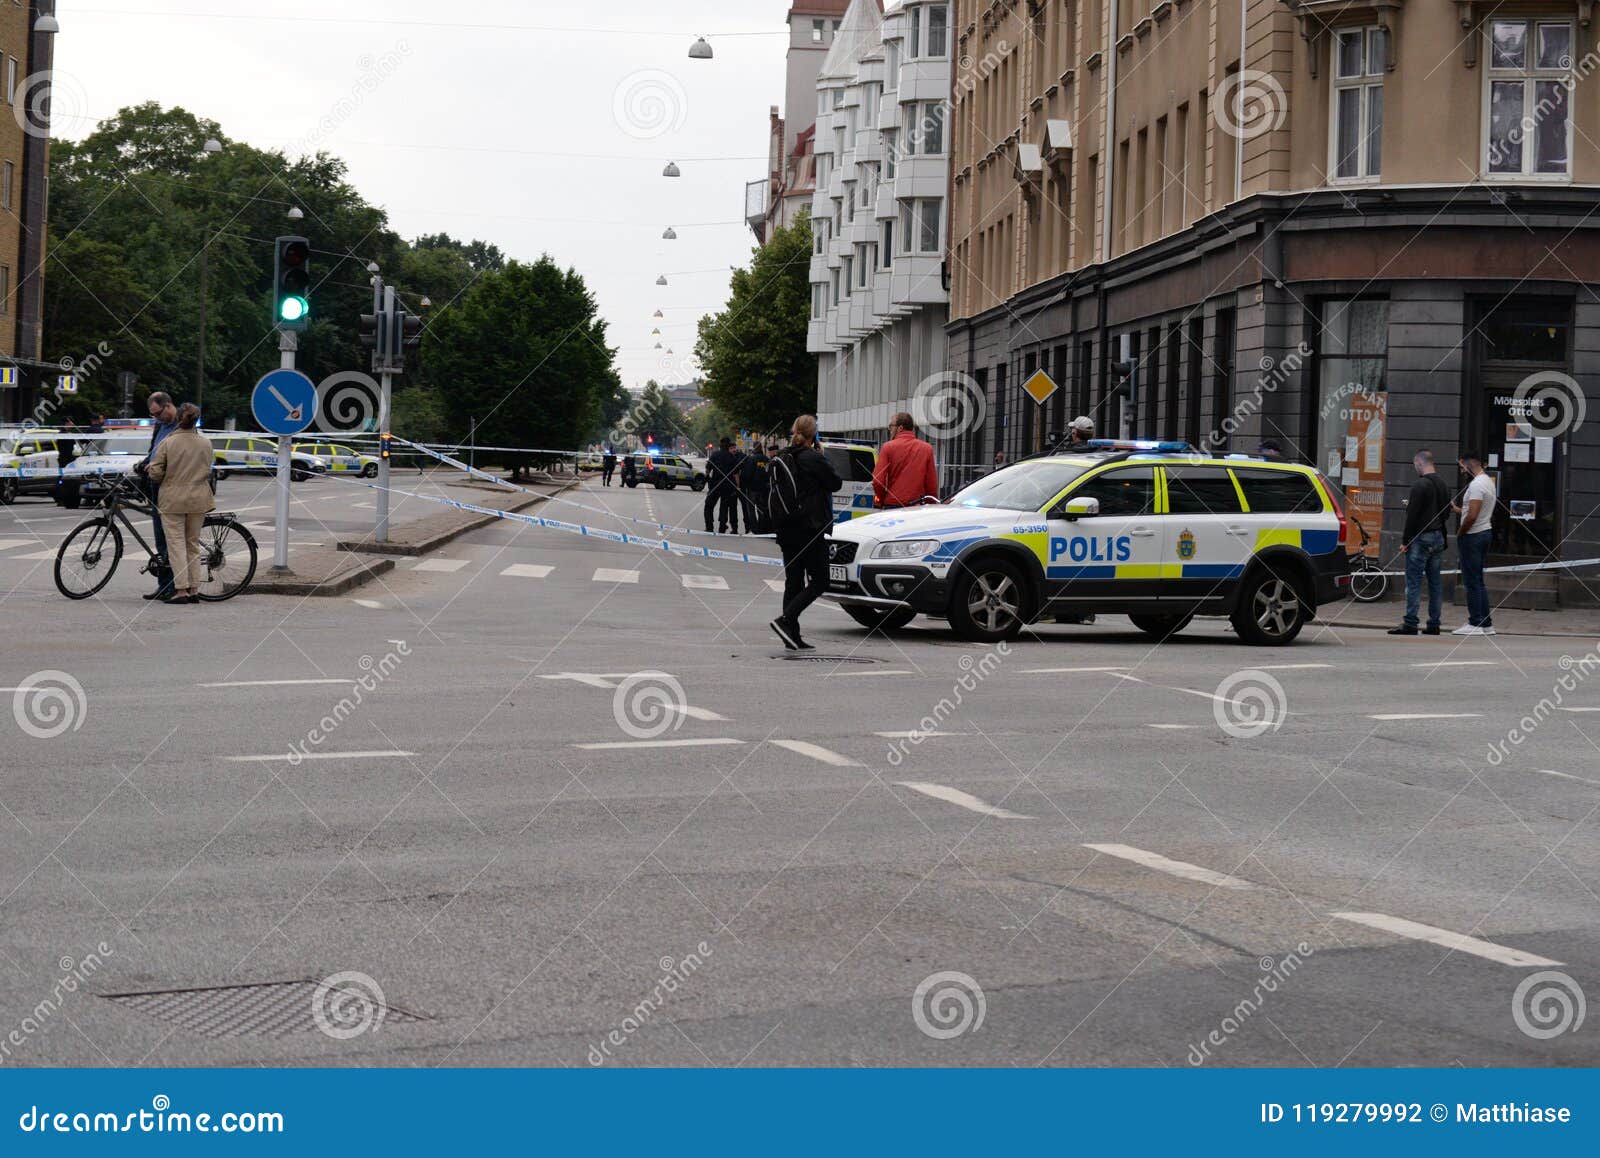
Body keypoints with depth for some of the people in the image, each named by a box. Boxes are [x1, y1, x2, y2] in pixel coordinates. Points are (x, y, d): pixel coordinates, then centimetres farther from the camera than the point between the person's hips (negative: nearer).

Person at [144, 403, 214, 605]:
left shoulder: (168, 442, -10)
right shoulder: (206, 443, 0)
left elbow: (155, 473, -9)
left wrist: (148, 469, 13)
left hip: (173, 499, -3)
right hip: (198, 498, 4)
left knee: (176, 543, -1)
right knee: (193, 544, 13)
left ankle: (181, 589, -8)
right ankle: (194, 589, 13)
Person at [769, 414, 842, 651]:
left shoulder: (780, 459, 8)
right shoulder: (813, 459, -14)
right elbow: (836, 483, -3)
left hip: (786, 530, 7)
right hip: (809, 530, -7)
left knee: (793, 582, 11)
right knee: (818, 581, 0)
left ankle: (793, 637, 8)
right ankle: (785, 620, -15)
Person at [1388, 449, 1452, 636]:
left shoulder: (1420, 485, -14)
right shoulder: (1443, 484, 13)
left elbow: (1413, 515, -17)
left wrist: (1405, 540, -12)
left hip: (1421, 538, -9)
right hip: (1438, 537, 9)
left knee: (1414, 581, -8)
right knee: (1435, 581, 9)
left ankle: (1410, 624, -10)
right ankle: (1434, 624, 11)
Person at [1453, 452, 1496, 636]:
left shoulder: (1477, 484, -18)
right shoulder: (1488, 481, 16)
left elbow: (1472, 516, -24)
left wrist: (1459, 534, -12)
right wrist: (1456, 509, 22)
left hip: (1473, 537, -10)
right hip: (1485, 532, 10)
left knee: (1472, 581, -6)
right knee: (1478, 581, 13)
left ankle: (1475, 624, -5)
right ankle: (1486, 623, 14)